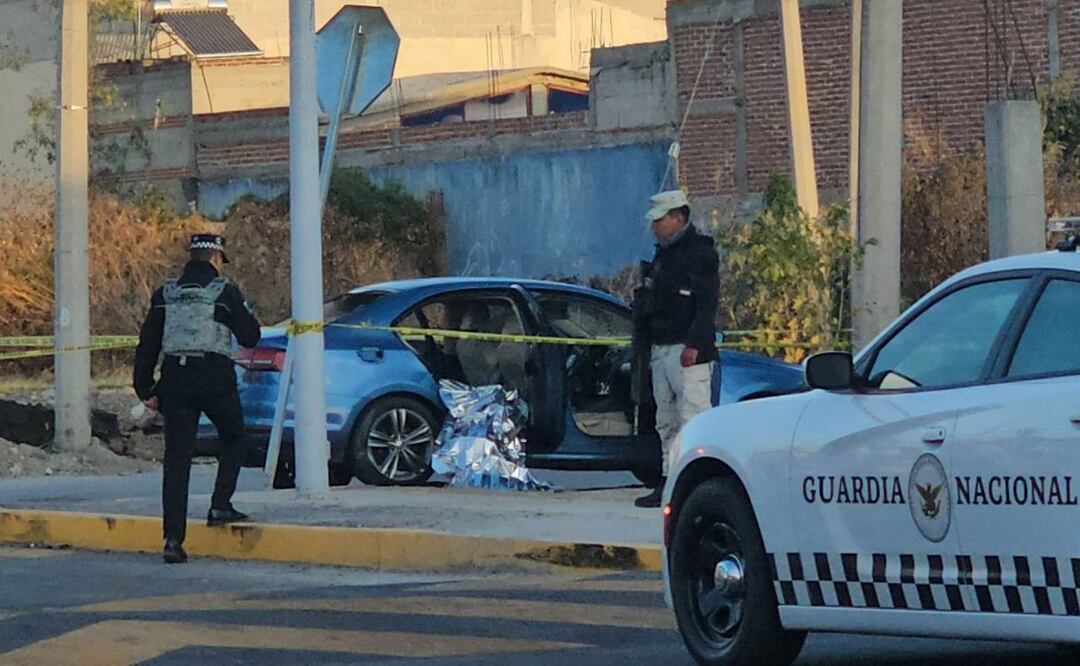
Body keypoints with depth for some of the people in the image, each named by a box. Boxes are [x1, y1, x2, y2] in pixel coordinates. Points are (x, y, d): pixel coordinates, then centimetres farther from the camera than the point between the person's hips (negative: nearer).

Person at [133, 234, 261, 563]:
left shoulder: (165, 295, 10)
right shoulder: (224, 292, -2)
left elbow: (147, 344, 10)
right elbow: (250, 337, 2)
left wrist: (146, 388, 14)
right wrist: (241, 312, 21)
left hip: (175, 380, 3)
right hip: (216, 380, -3)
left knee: (177, 459, 2)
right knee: (233, 439, 23)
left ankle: (173, 539, -4)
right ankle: (220, 506, 11)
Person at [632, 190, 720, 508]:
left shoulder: (700, 252, -7)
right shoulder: (663, 255, 21)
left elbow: (707, 304, -15)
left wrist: (694, 344, -23)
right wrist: (648, 345, 19)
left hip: (687, 351, -9)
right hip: (660, 349, 9)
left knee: (693, 418, -13)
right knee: (667, 422, 9)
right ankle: (669, 482, 11)